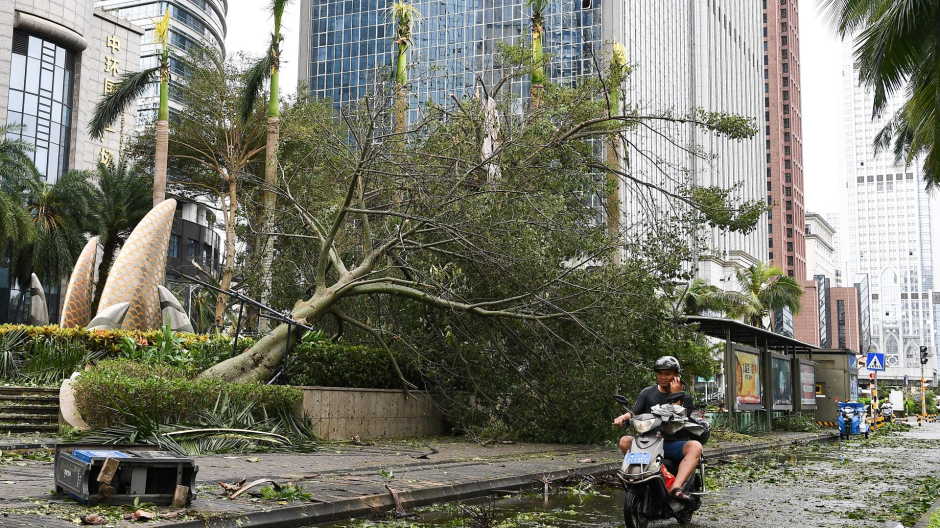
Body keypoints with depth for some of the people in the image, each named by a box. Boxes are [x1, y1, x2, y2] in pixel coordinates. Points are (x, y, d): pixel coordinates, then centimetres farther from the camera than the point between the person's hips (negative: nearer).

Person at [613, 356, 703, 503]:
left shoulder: (685, 398, 8)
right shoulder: (647, 393, 12)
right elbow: (634, 412, 3)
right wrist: (623, 417, -19)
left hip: (675, 444, -1)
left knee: (695, 447, -32)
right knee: (625, 441, -25)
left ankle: (676, 488, -43)